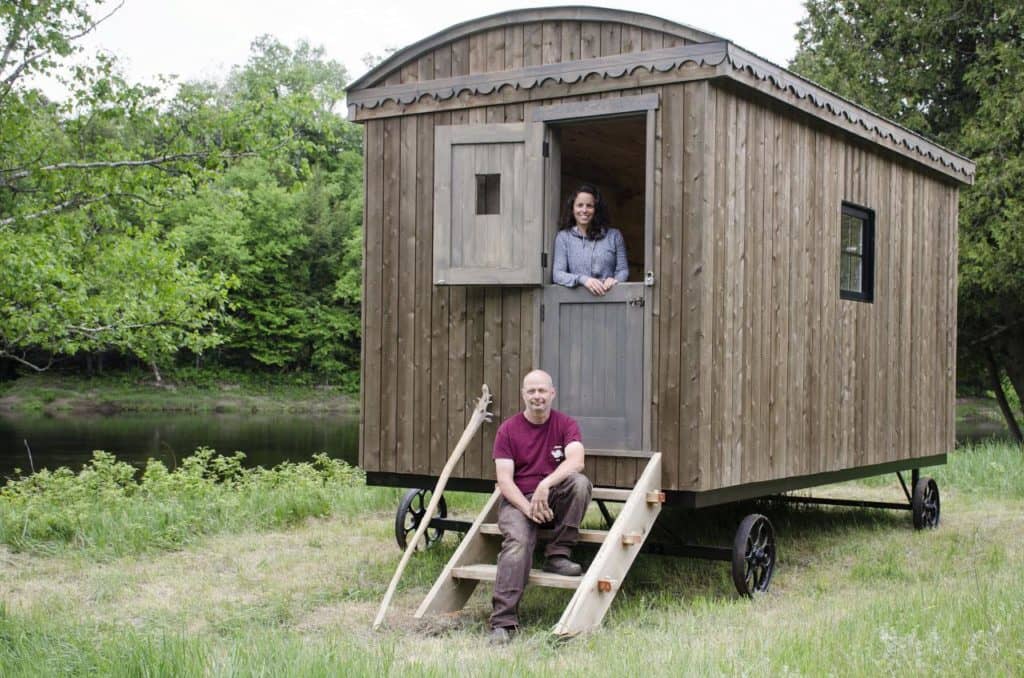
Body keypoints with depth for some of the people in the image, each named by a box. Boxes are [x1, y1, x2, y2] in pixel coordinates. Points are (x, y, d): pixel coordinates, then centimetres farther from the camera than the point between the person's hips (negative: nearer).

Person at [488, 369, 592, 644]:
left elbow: (576, 461, -19)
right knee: (518, 541, -32)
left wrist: (546, 484, -34)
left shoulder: (565, 424, 1)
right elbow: (504, 480, -7)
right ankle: (503, 621, -36)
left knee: (580, 483, -30)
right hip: (518, 499, -1)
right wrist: (528, 507, -23)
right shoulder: (508, 429, 0)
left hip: (554, 498, 2)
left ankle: (558, 555, -17)